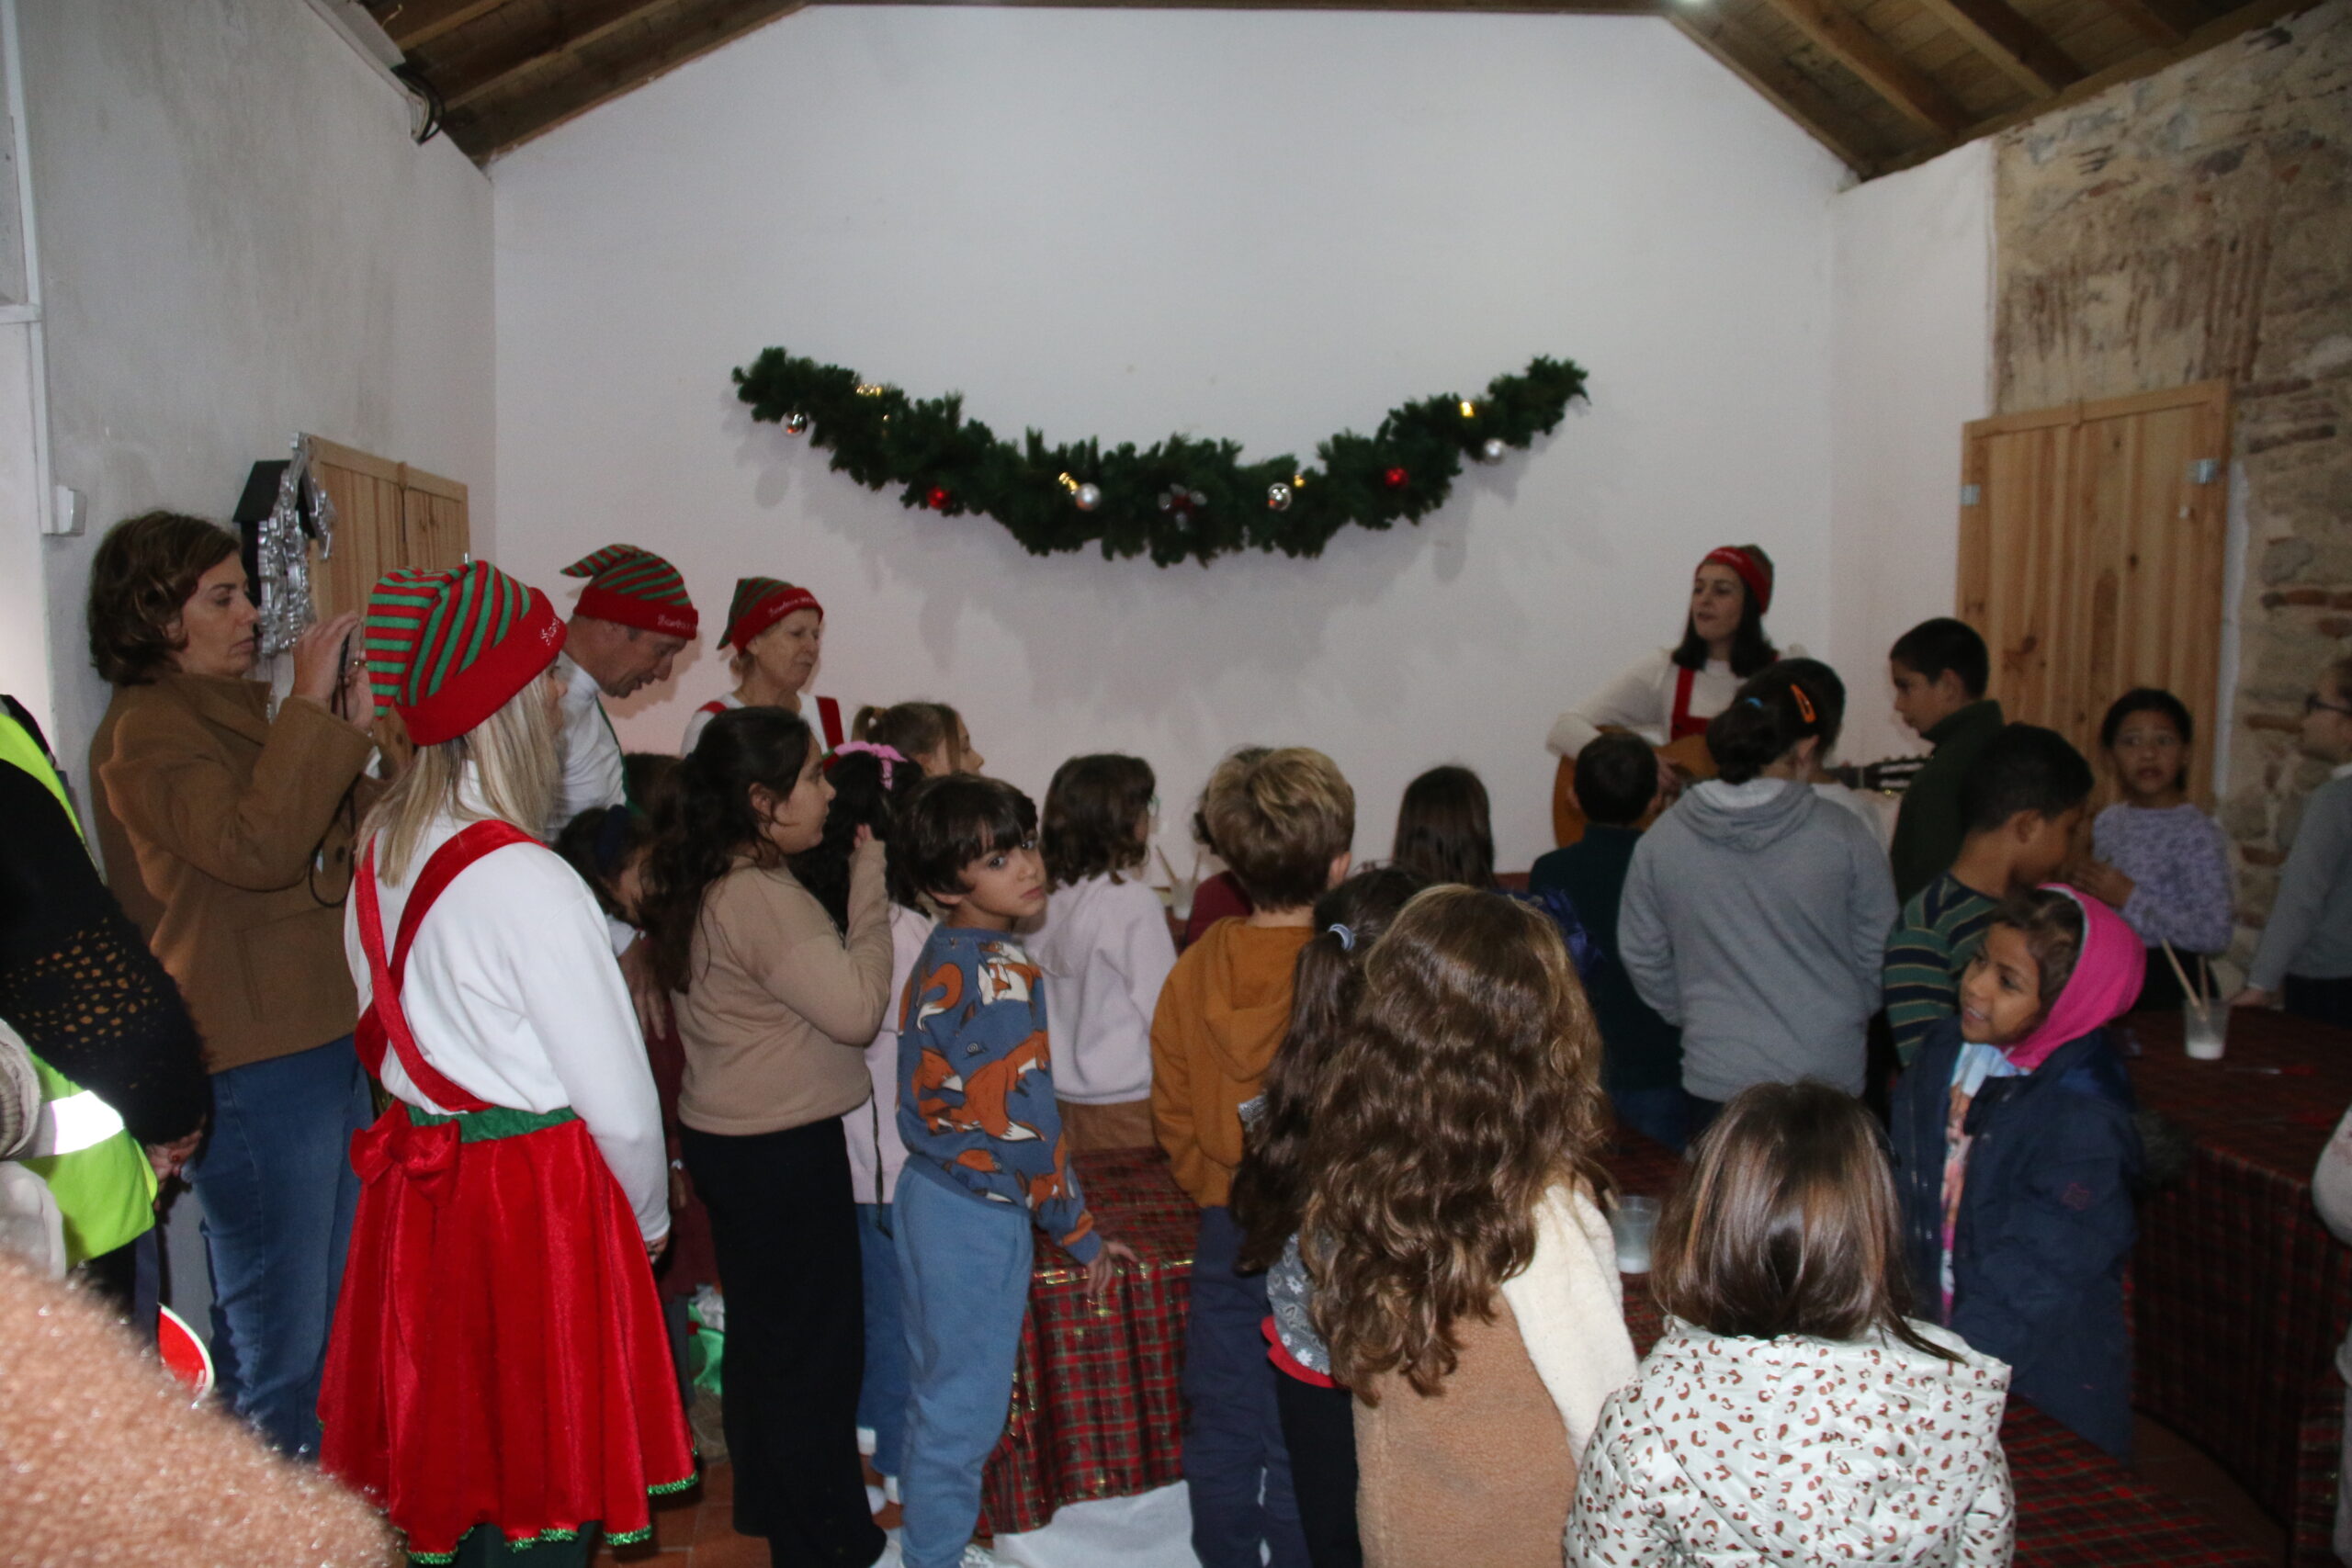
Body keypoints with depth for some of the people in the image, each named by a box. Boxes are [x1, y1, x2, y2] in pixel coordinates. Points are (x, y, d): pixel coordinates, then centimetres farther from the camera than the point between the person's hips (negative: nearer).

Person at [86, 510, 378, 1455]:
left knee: (335, 1314, 19)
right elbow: (254, 847, -26)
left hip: (323, 1040, 10)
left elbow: (340, 847, 16)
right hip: (249, 1066, -9)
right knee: (276, 1340, 0)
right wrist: (312, 710, -22)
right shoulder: (147, 731, -11)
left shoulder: (243, 712, 17)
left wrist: (353, 734, 3)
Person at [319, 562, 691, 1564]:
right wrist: (650, 1219, 0)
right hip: (538, 1202, -8)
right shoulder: (528, 881, -22)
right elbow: (618, 1099, -16)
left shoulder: (383, 853, 3)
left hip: (419, 1181, 8)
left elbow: (389, 1038, 10)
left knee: (450, 1472, 22)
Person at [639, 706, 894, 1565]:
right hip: (782, 1148, -10)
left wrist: (855, 879, 2)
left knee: (760, 1328, 22)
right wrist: (869, 883, -18)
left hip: (730, 1135, 10)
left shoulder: (711, 883, 6)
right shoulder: (760, 898, -25)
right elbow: (856, 1008, -25)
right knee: (818, 1344, 5)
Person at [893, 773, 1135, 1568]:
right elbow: (1021, 1121, -22)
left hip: (930, 1193, 9)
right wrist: (1080, 1230, -10)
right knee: (967, 1409, 5)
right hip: (980, 1214, -9)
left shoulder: (941, 955, 6)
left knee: (939, 1393, 22)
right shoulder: (1000, 974, -21)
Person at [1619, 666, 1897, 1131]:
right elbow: (1879, 955, 0)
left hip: (1714, 1077, 1)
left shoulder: (1661, 840, -6)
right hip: (1829, 1077, -1)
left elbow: (1642, 957, 3)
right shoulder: (1843, 836, -10)